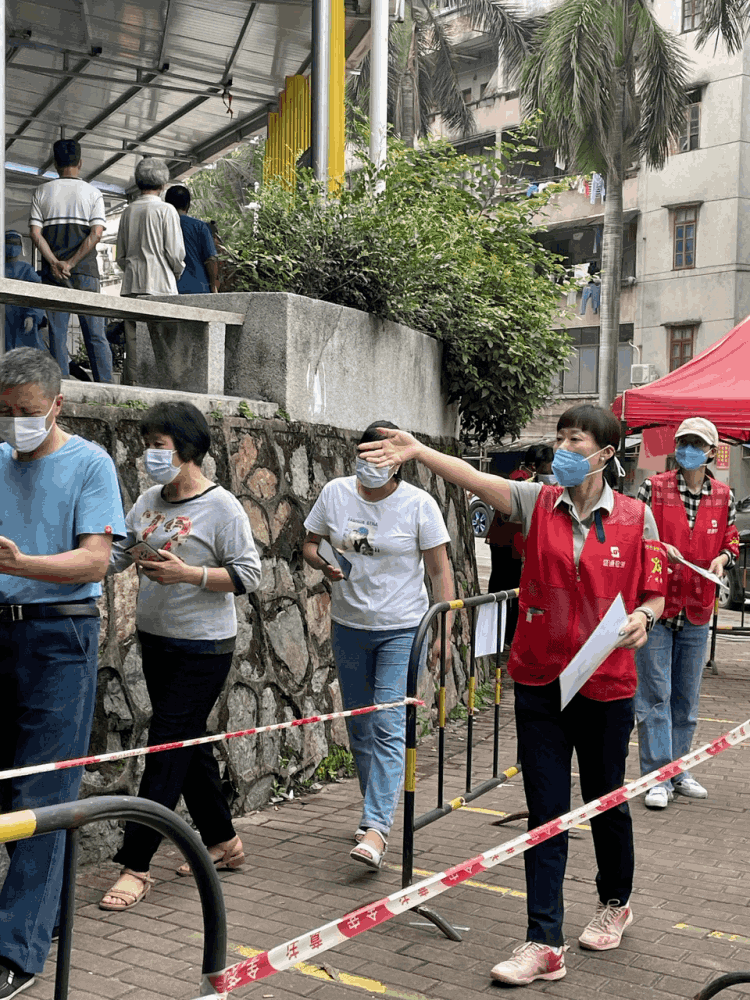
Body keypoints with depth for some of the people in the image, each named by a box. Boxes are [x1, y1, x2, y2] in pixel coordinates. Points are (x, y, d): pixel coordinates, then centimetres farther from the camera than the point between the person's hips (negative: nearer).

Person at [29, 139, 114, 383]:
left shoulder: (42, 192, 8)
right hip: (85, 271, -1)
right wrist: (71, 264, -9)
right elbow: (96, 233, -8)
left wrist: (55, 263, -8)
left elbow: (35, 233, -2)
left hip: (52, 271, 1)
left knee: (57, 335, 2)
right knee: (95, 335, 0)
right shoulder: (93, 193, 4)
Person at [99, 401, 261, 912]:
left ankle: (136, 865, -1)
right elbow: (112, 554, 7)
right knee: (189, 744, 15)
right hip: (156, 640, 7)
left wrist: (187, 573, -23)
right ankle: (223, 841, 30)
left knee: (168, 748, -6)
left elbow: (249, 574, -14)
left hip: (203, 648, -7)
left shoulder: (221, 506, -13)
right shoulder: (148, 501, 7)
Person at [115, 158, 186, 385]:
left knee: (133, 340, 4)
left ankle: (131, 386, 1)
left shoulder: (128, 211, 12)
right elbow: (175, 252, -7)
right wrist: (177, 271, 11)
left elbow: (120, 254, 15)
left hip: (131, 283, 5)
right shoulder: (166, 210, -4)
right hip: (160, 283, -5)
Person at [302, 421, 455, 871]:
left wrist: (444, 630, -11)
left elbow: (440, 569, -5)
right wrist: (324, 563, -13)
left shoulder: (419, 504, -8)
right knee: (360, 726, 13)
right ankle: (377, 811, 29)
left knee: (388, 726, -13)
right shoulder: (335, 493, 0)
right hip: (349, 626, 4)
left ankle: (377, 827, -16)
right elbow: (309, 543, 11)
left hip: (402, 629, -4)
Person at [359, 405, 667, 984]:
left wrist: (642, 618, -17)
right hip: (539, 681, 1)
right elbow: (477, 480, -16)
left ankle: (615, 903, 42)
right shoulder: (538, 503, -1)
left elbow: (655, 595, 5)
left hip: (606, 686, -1)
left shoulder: (636, 517, -3)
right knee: (545, 812, 3)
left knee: (606, 801, 15)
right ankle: (546, 945, 9)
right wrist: (417, 452, -30)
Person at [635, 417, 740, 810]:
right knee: (655, 694, -4)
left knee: (687, 696, 13)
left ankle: (678, 769, 26)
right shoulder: (654, 488, -4)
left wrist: (722, 558, -5)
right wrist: (658, 547, -17)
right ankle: (657, 777, 2)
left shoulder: (723, 496, 6)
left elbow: (730, 539, 16)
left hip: (697, 609, 4)